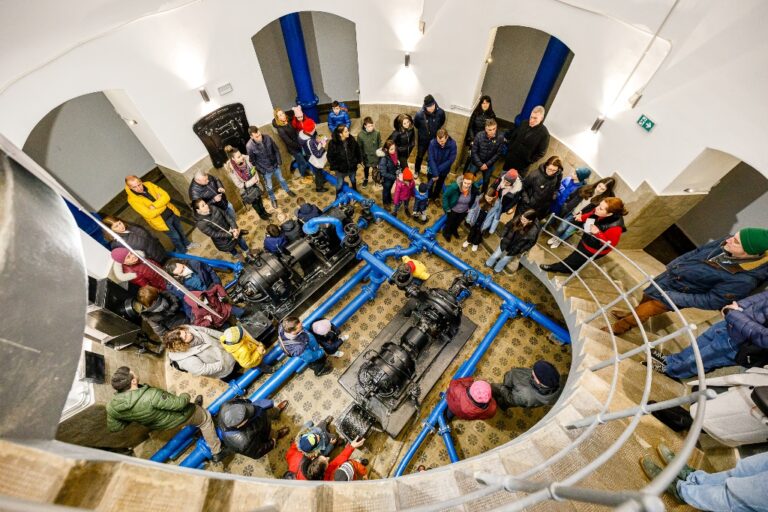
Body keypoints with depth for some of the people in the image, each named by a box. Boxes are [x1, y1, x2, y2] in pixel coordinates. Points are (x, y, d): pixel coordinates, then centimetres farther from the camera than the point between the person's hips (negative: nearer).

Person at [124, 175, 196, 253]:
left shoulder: (149, 184, -10)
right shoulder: (132, 199, -23)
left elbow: (166, 196, -16)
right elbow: (150, 215, -29)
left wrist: (154, 206, -28)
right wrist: (162, 204, -21)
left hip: (172, 213, 5)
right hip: (161, 221, -5)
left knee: (180, 230, 26)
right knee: (175, 236, 9)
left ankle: (187, 244, 53)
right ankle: (183, 252, 35)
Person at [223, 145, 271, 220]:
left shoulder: (245, 159, -20)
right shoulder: (232, 171, -30)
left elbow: (253, 169, -2)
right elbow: (239, 185, -22)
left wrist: (257, 178, -17)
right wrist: (251, 182, -30)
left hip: (255, 184, 4)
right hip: (247, 190, -4)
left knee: (259, 199, 26)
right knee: (255, 203, 20)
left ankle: (264, 212, 52)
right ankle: (261, 214, 47)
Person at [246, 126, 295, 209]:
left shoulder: (267, 137, -19)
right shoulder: (249, 146, -27)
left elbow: (276, 150, -4)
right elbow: (252, 161, -14)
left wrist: (279, 161, -1)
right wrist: (261, 170, -12)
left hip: (275, 165, 3)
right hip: (265, 170, -3)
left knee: (281, 179, 26)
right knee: (269, 187, 18)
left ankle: (287, 190, 55)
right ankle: (273, 199, 45)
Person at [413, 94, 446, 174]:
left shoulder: (440, 112, -24)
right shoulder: (419, 114, -29)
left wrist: (435, 130, 8)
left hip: (435, 139, 1)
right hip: (423, 140, -1)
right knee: (420, 156, 20)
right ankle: (417, 170, 46)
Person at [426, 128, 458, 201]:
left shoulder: (452, 144, -26)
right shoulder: (432, 143, -28)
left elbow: (451, 160, -21)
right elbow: (430, 159, -25)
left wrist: (438, 170, -24)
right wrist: (435, 173, -30)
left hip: (443, 170, 1)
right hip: (432, 169, -1)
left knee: (440, 184, 24)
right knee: (430, 184, 18)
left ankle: (436, 196, 52)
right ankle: (428, 196, 47)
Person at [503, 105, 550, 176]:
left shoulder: (544, 133, -20)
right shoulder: (524, 123, -3)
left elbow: (541, 152, -15)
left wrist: (529, 161, -16)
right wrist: (509, 148, 7)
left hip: (523, 164, -5)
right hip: (511, 157, 6)